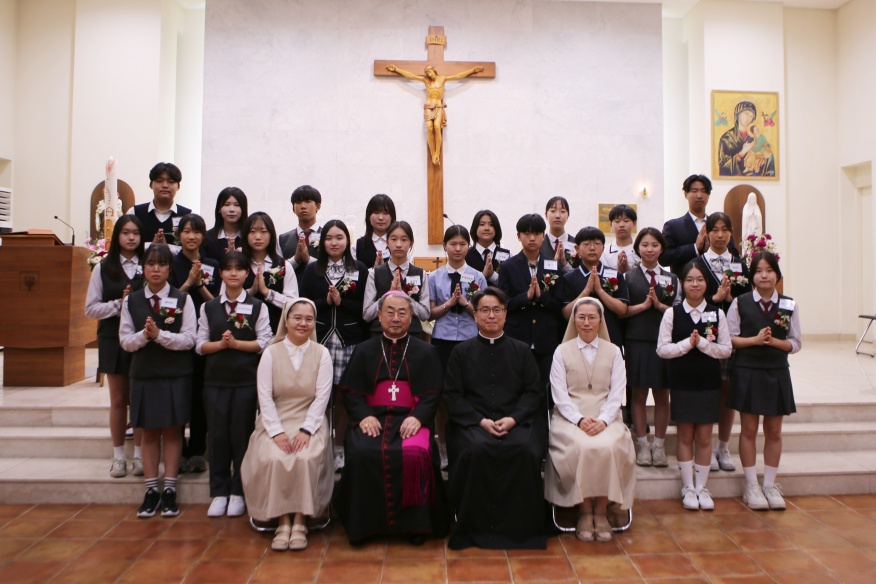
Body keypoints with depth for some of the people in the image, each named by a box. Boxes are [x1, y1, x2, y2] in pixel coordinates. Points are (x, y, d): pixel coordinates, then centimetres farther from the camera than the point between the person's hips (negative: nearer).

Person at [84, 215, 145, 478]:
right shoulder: (103, 268, 3)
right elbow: (91, 309, 1)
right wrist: (119, 304, -12)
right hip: (113, 340, 1)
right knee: (118, 400, 10)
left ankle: (139, 456, 16)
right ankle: (118, 456, 21)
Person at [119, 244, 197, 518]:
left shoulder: (182, 299, -2)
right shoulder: (131, 301, 5)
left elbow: (189, 339, -8)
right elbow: (125, 340, 3)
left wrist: (159, 334, -19)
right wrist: (144, 335, -15)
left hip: (176, 375, -2)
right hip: (143, 374, 2)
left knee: (171, 431, 4)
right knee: (149, 433, 8)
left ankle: (169, 490, 12)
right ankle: (151, 490, 17)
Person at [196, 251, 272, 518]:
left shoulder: (257, 307, 3)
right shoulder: (208, 308, 10)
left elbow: (264, 343, -4)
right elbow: (200, 345, 6)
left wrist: (236, 343, -13)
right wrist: (221, 344, -11)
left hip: (247, 380, -2)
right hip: (215, 379, 2)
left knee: (241, 434, 2)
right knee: (217, 435, 4)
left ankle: (238, 492, 15)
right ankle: (219, 492, 16)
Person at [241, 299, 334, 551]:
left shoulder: (321, 353, 2)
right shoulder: (271, 353, 2)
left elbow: (321, 398, -4)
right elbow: (265, 398, -3)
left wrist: (305, 430, -16)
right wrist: (277, 432, -14)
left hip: (309, 423, 0)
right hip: (275, 423, 1)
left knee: (306, 459, -30)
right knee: (273, 459, -28)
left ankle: (299, 521, -16)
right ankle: (282, 521, -15)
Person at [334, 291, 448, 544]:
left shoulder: (426, 352, 15)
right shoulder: (363, 351, 18)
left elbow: (432, 395, 6)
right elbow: (350, 392, 10)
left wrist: (417, 418, -13)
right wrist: (364, 415, -10)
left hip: (411, 419, -1)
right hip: (371, 418, 1)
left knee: (415, 454, -33)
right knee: (361, 454, -30)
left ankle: (414, 523, -13)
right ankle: (364, 522, -9)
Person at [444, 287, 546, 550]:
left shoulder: (521, 350, 15)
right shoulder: (461, 352, 12)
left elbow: (534, 392, 8)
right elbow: (453, 395, 4)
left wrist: (513, 419, -10)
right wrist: (481, 421, -11)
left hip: (516, 422, 1)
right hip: (473, 422, -1)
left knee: (525, 450, -31)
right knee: (476, 450, -33)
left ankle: (519, 526, -12)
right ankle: (477, 527, -15)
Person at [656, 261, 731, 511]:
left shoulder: (717, 313, 1)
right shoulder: (672, 313, -2)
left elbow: (726, 349, -1)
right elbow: (662, 349, -5)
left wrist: (702, 343, -16)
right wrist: (688, 343, -16)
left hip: (709, 382, 1)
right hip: (682, 382, -1)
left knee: (704, 437, 7)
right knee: (685, 436, 7)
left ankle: (701, 487, 19)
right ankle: (688, 488, 18)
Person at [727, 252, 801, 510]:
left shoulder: (789, 305, 2)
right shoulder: (740, 303, -2)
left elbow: (795, 343, 3)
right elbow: (729, 339, -3)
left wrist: (773, 341, -15)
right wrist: (755, 339, -18)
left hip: (777, 373, 2)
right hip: (747, 372, -2)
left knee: (774, 431, 9)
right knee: (749, 429, 5)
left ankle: (770, 485, 22)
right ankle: (751, 486, 16)